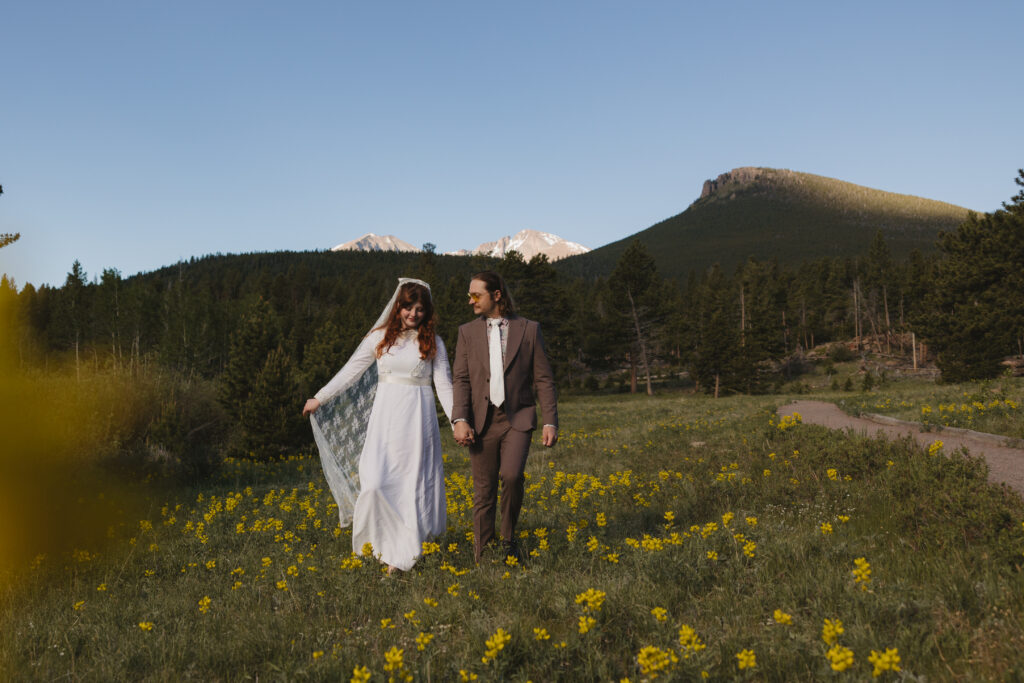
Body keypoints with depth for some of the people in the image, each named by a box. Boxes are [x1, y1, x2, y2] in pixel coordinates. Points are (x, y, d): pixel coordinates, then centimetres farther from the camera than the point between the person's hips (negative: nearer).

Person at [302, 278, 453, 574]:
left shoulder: (433, 343, 6)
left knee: (414, 481, -2)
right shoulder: (379, 337, 7)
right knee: (375, 480, -11)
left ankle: (403, 553, 6)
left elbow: (444, 385, 3)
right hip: (386, 416, 1)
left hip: (418, 417, -1)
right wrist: (319, 398, 12)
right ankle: (382, 539, 11)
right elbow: (351, 371, 12)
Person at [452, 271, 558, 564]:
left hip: (517, 419, -2)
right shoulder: (468, 332, 9)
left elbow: (544, 380, 4)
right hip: (482, 421, 2)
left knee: (511, 475, -23)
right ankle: (482, 560, 12)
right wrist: (460, 421, -12)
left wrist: (550, 422, -3)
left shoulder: (529, 330, 4)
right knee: (483, 494, 2)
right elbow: (460, 380, 2)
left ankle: (509, 537, 1)